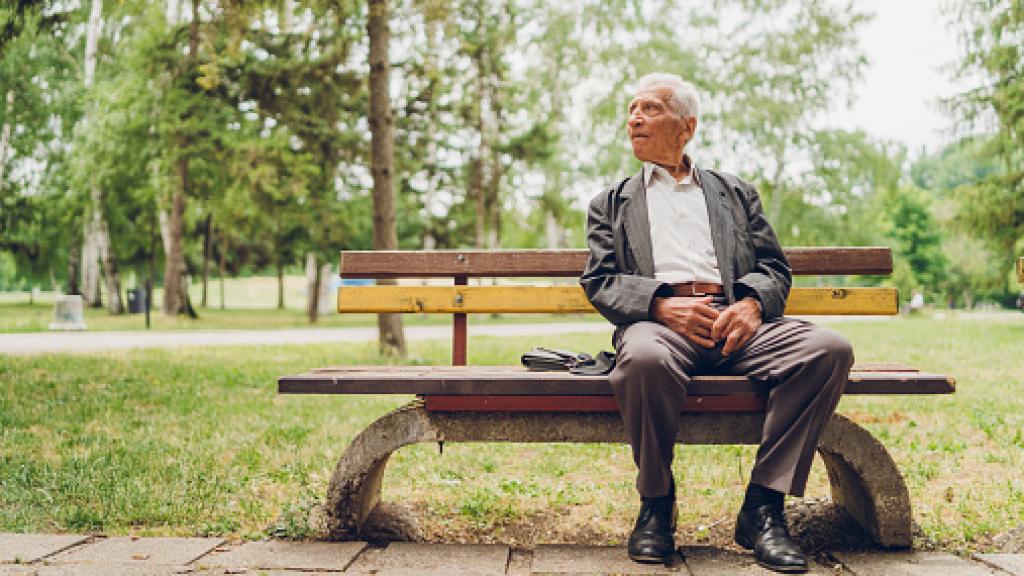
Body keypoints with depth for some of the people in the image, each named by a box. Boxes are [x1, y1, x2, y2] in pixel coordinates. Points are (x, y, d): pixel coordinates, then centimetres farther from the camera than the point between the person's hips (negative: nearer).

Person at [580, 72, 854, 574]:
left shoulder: (736, 193, 27)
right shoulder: (611, 204, 24)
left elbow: (774, 268, 17)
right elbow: (599, 282, 10)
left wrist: (751, 303, -9)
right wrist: (661, 304, -11)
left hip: (736, 321, 2)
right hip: (656, 320, -2)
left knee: (829, 349, -27)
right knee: (645, 359, -39)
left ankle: (763, 506, -18)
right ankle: (656, 503, -13)